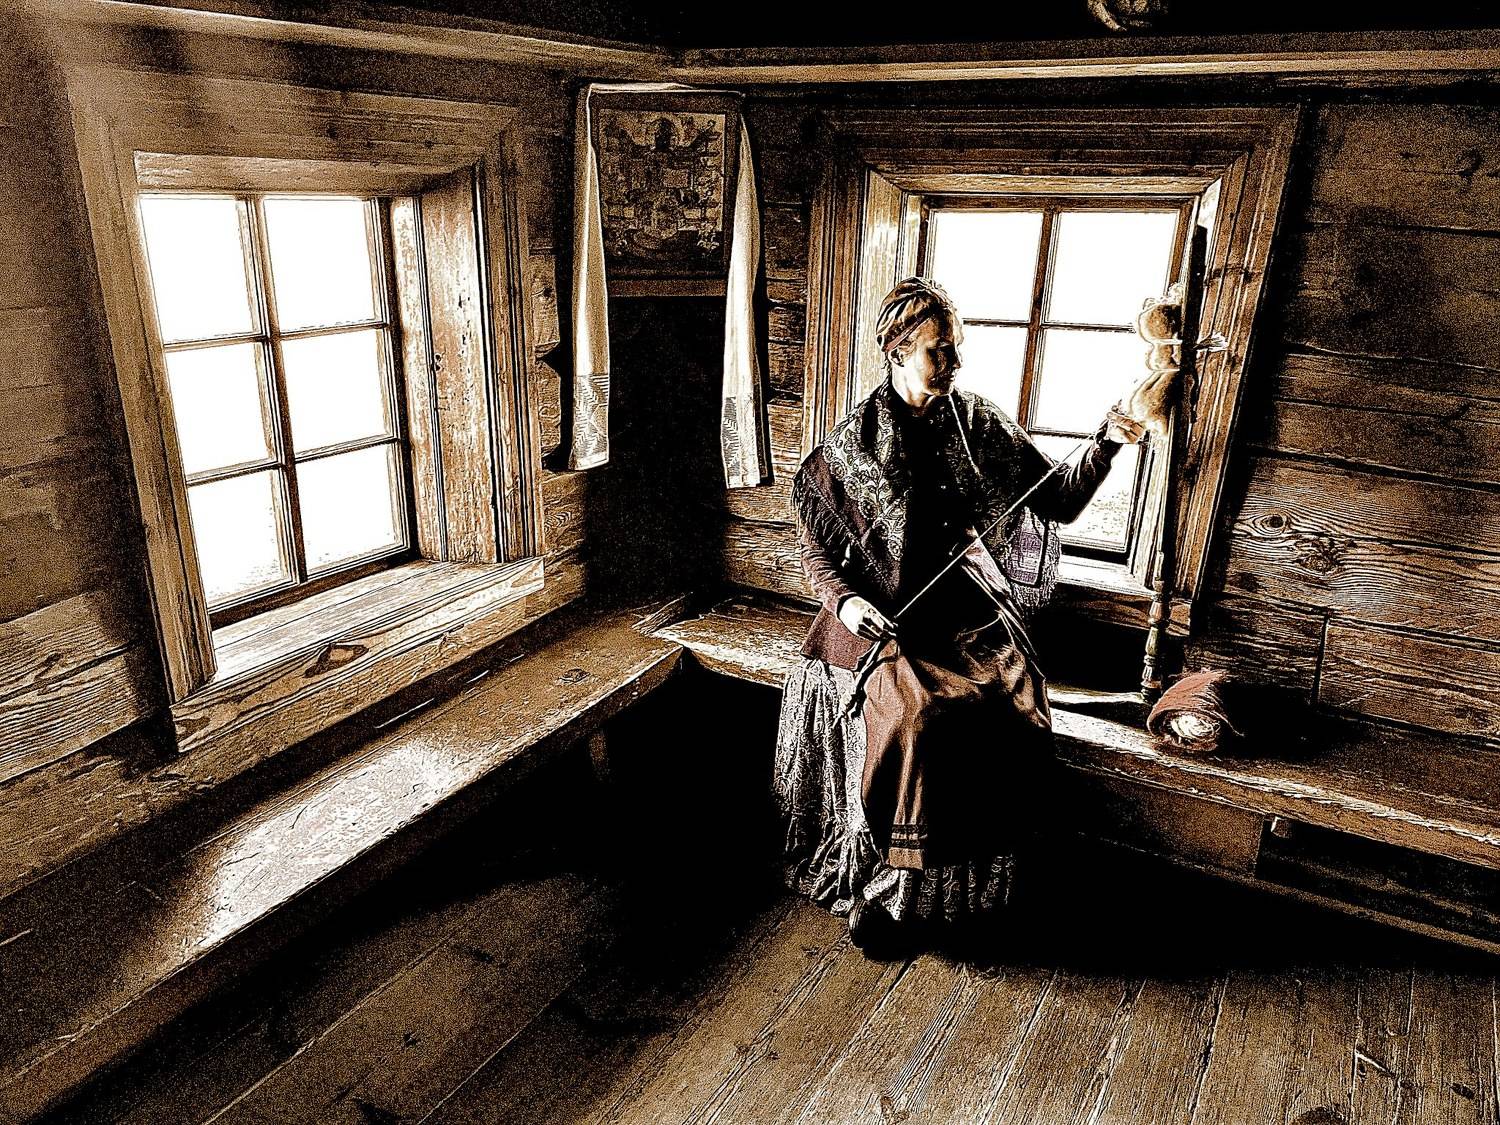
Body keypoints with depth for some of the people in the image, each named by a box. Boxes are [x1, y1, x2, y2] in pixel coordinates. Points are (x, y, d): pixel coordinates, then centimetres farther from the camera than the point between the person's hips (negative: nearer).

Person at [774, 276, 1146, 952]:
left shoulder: (984, 427, 6)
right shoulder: (852, 444, 0)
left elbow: (1061, 503, 6)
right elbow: (814, 543, 4)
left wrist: (1105, 445, -9)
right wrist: (843, 598, -14)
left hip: (970, 615, 3)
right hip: (885, 617, -2)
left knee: (1013, 715, -24)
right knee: (912, 716, -30)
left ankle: (970, 882, -1)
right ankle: (880, 887, -9)